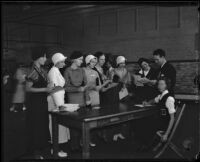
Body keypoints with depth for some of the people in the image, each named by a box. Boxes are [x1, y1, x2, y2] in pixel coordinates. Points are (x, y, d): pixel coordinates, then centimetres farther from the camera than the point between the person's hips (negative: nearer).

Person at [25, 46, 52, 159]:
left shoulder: (41, 70, 9)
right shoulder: (33, 72, -15)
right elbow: (28, 88, -18)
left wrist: (49, 88, 4)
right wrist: (45, 89, -20)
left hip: (43, 101, 8)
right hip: (35, 103, -8)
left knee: (43, 125, 12)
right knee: (36, 126, 2)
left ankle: (41, 148, 26)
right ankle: (36, 151, 16)